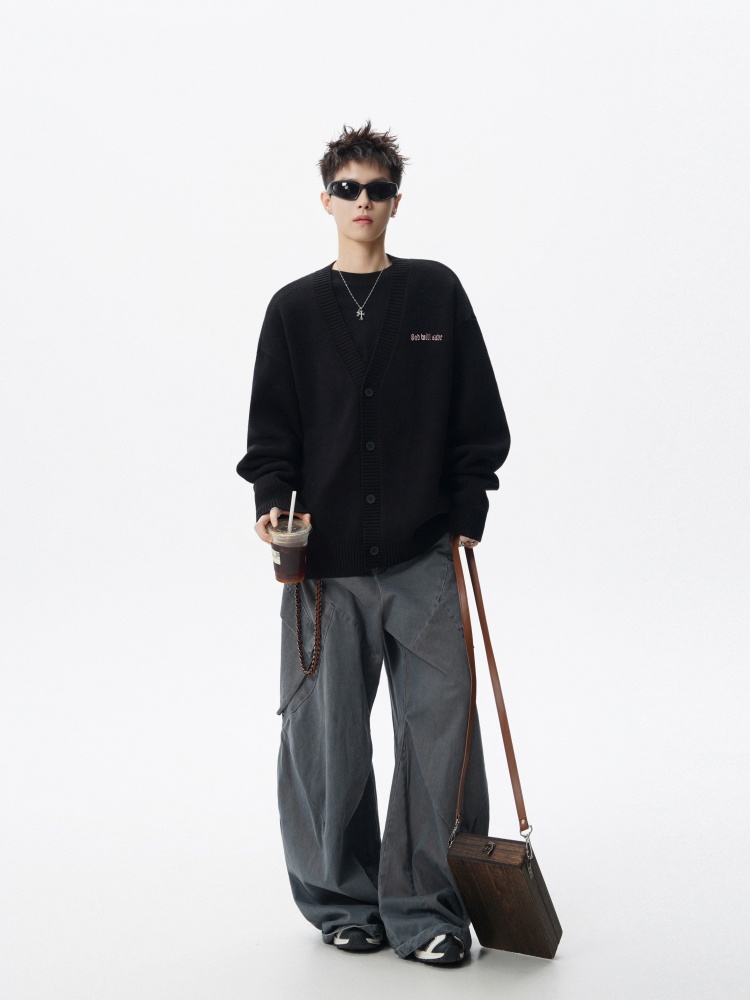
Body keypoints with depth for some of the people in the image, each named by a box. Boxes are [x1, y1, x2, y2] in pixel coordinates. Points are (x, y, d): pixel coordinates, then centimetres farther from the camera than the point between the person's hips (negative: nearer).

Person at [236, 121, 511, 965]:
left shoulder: (436, 294, 8)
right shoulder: (295, 309, 8)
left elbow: (477, 419, 9)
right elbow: (272, 429, 8)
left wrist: (467, 516, 3)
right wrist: (274, 505, -9)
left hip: (424, 556, 0)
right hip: (325, 558, 0)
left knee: (440, 729, -3)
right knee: (326, 738, 3)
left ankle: (425, 908, 8)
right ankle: (341, 901, 19)